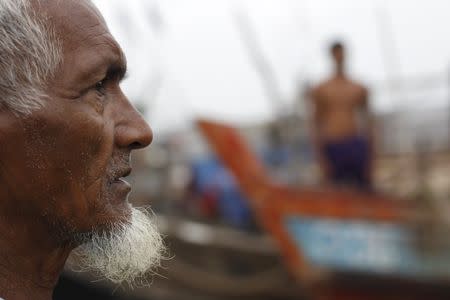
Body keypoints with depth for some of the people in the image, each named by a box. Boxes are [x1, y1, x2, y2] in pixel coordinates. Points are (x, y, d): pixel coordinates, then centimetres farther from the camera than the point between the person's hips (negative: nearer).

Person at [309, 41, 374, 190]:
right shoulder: (320, 91, 6)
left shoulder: (359, 90, 11)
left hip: (356, 146, 2)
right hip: (333, 148, -2)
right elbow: (317, 127, 4)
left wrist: (370, 159, 6)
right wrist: (321, 159, -3)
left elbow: (368, 125, 12)